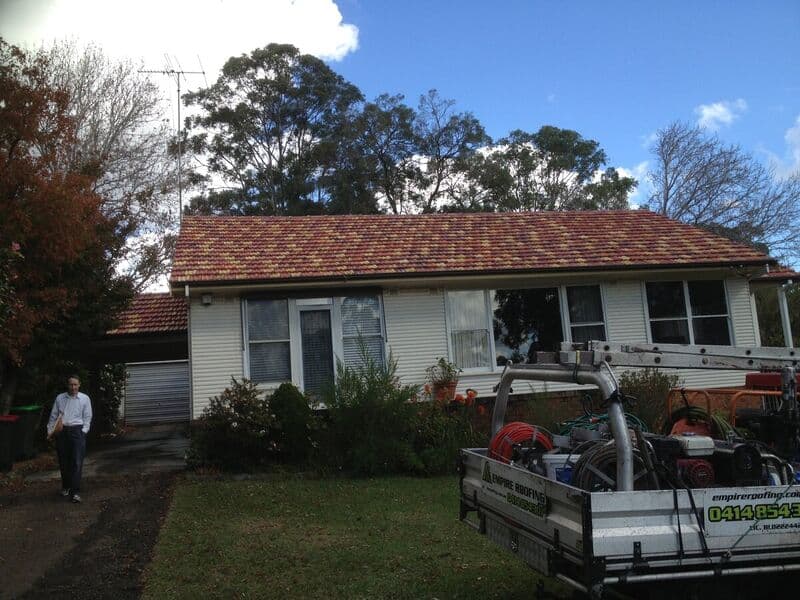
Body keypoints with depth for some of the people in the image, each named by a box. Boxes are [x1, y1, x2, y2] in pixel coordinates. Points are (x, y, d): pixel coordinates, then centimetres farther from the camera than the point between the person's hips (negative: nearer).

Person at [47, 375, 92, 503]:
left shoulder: (85, 399, 4)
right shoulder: (59, 398, 9)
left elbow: (87, 417, 5)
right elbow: (53, 416, 12)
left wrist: (84, 431, -3)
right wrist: (50, 430, 6)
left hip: (77, 430, -2)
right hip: (62, 431, 3)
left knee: (77, 462, -9)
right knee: (63, 461, 9)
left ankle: (75, 492, -9)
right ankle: (65, 487, 26)